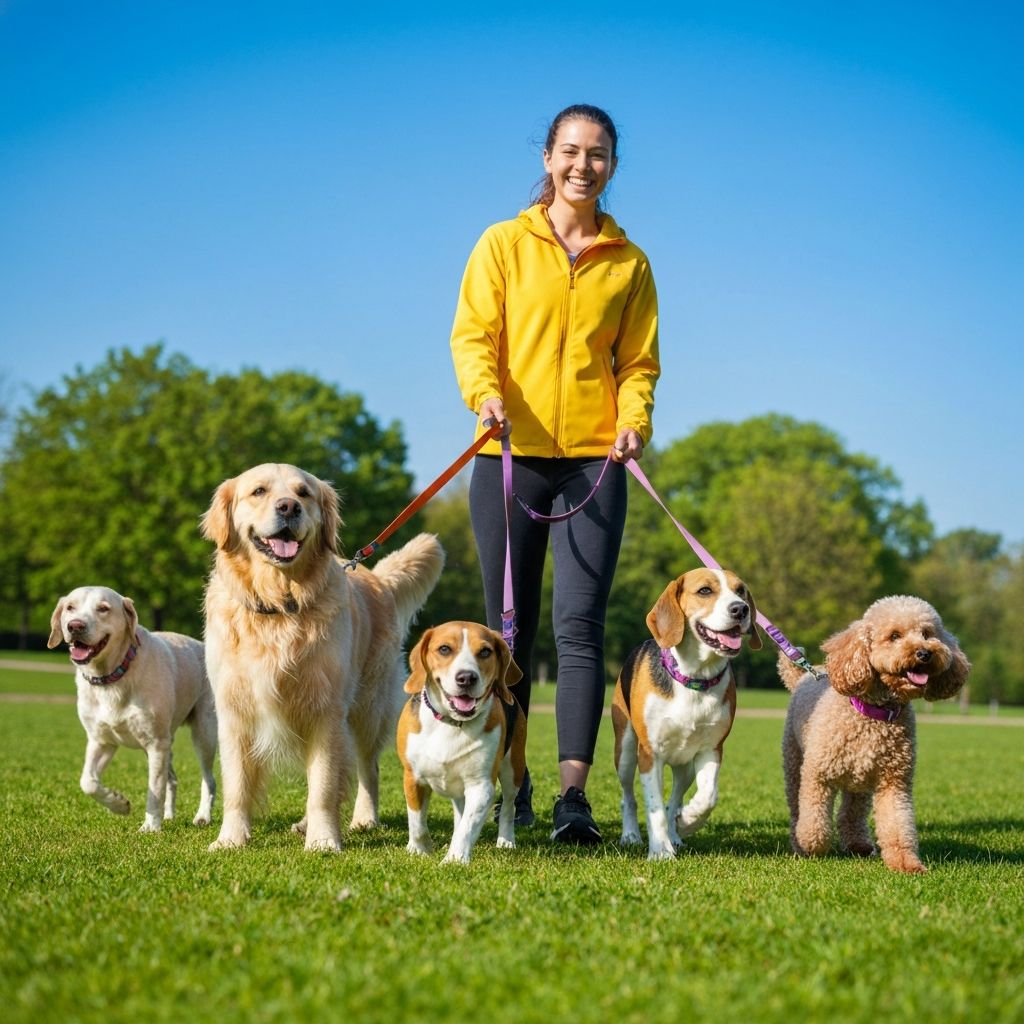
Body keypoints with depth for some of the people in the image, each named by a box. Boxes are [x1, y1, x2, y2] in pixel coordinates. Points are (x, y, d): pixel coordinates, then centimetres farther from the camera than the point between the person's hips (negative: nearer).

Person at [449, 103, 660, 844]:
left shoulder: (630, 263, 11)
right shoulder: (504, 244, 7)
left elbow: (639, 359, 10)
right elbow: (473, 333, 0)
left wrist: (634, 420, -9)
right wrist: (484, 393, -20)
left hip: (593, 460, 0)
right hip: (510, 455, 0)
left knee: (580, 622, -11)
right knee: (509, 627, 5)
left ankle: (574, 791, -14)